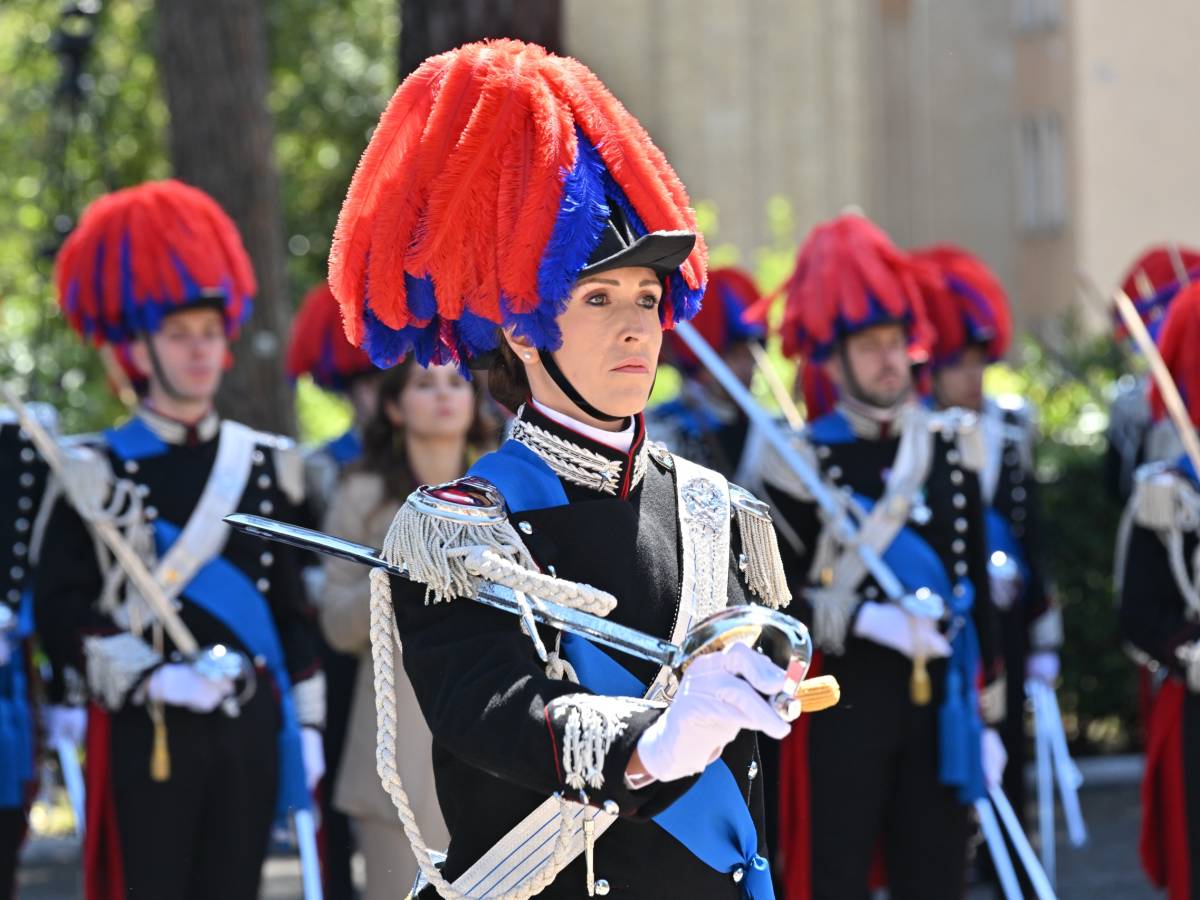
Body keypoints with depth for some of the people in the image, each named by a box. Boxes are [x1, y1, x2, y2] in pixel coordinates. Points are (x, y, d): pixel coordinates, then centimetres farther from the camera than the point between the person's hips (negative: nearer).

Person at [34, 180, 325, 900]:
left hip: (250, 732, 4)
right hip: (146, 734, -4)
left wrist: (307, 724, 10)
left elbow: (295, 611, 14)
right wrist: (154, 677, -18)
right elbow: (62, 617, -7)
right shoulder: (95, 475, -2)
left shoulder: (268, 467, 11)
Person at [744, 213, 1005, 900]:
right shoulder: (800, 462, -5)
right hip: (843, 707, -4)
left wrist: (989, 717, 10)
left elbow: (978, 592, 12)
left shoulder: (952, 448, 9)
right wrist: (864, 619, -19)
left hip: (937, 709, 4)